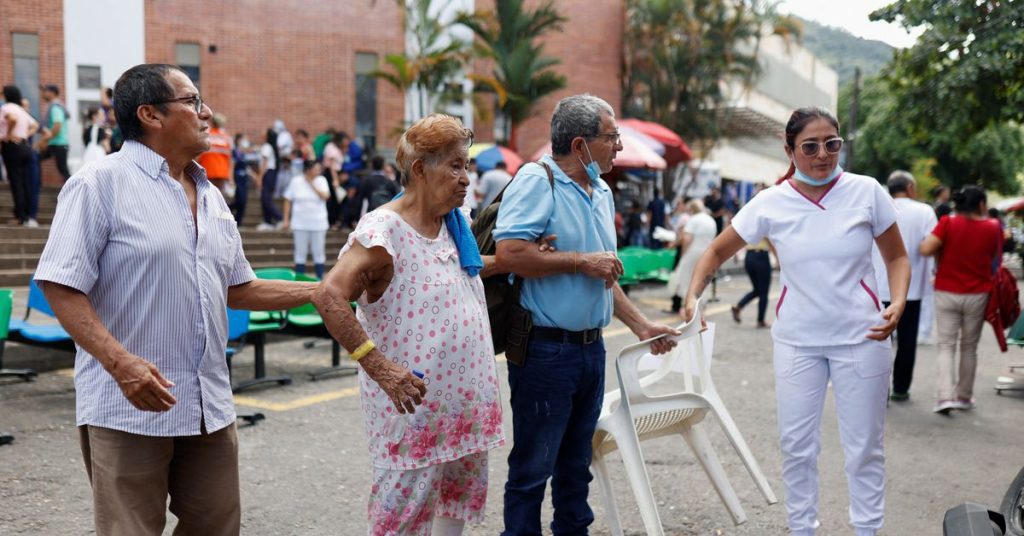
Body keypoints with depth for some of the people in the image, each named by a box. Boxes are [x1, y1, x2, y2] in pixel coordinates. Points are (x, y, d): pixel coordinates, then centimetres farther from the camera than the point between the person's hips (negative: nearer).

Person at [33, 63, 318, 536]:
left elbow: (238, 289, 21)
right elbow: (60, 286, -13)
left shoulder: (211, 196, 15)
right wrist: (120, 361, -25)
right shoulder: (102, 182, -7)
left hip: (209, 407, 7)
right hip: (129, 406, -7)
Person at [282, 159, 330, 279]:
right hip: (300, 224, 0)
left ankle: (320, 278, 13)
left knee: (319, 252, 5)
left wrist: (312, 184, -12)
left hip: (318, 224, 0)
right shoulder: (296, 181, -1)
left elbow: (325, 196, -14)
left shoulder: (321, 180, 0)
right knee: (300, 252, 6)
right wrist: (286, 219, 0)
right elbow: (288, 200, 3)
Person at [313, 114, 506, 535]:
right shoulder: (383, 229, -18)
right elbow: (329, 298, -28)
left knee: (460, 499, 19)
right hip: (413, 403, -8)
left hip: (465, 399, 8)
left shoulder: (453, 225, 8)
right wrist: (378, 366, -32)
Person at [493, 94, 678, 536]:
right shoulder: (536, 180, -13)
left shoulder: (602, 192, 13)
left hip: (591, 348, 8)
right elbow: (508, 254, -26)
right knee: (532, 468, 4)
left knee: (576, 464, 18)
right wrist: (580, 261, -17)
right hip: (545, 350, -8)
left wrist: (641, 326, 15)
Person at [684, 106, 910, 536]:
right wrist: (693, 294, -13)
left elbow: (897, 258, 3)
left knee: (864, 445, 8)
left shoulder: (867, 192, -7)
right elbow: (718, 251, 4)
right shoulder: (770, 203, -6)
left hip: (861, 338, -1)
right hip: (796, 340, 1)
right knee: (797, 445, 8)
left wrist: (897, 305, -15)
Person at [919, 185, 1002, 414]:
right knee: (969, 347, 15)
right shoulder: (993, 228, -5)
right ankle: (964, 396, 23)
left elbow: (925, 249, -20)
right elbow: (996, 260, 8)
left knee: (946, 345, 4)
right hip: (977, 295, 1)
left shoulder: (948, 223, -10)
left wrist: (943, 250, 1)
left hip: (947, 292, -1)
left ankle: (945, 396, -11)